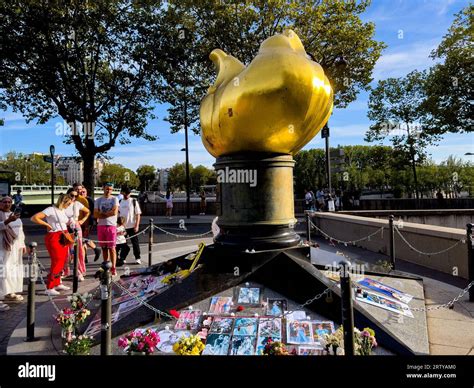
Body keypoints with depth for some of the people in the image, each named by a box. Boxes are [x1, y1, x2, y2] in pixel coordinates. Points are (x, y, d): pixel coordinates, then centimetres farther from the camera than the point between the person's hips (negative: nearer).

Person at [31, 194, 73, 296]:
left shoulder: (63, 211, 14)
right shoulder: (51, 210, -10)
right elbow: (34, 218, -16)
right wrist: (47, 225, -13)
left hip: (64, 237, 8)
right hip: (54, 237, -8)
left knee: (62, 261, 10)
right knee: (57, 261, -9)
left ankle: (57, 284, 23)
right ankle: (49, 288, -2)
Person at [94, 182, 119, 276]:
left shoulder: (114, 199, 2)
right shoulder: (98, 200, 10)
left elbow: (114, 212, -12)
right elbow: (95, 215, 1)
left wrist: (102, 214, -3)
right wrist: (108, 213, -9)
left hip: (111, 226, -3)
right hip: (100, 226, 3)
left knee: (111, 248, -5)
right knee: (104, 247, 10)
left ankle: (113, 268, -3)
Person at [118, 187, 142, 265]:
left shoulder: (134, 201, -4)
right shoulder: (120, 202, 7)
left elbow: (138, 214, -6)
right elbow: (118, 212, 16)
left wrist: (136, 225, -13)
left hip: (132, 226, -3)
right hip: (122, 226, 4)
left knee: (135, 242, 3)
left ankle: (137, 258, 12)